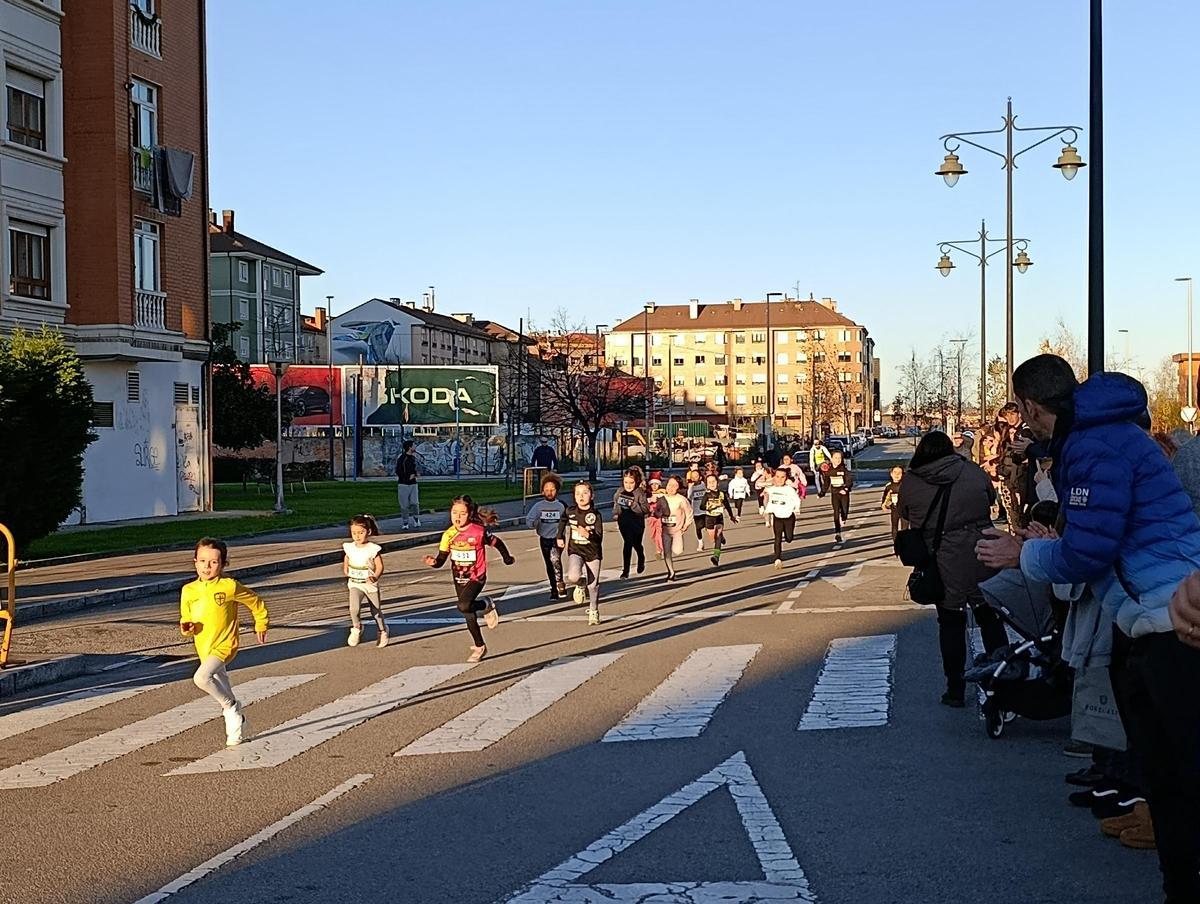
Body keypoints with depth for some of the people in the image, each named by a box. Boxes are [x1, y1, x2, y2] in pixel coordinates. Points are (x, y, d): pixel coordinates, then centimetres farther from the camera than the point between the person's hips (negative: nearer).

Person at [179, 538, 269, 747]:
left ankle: (231, 706, -6)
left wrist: (261, 625, 14)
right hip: (204, 649, 6)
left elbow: (256, 602, 2)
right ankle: (236, 722, 41)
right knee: (221, 688, 21)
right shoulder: (188, 591, -1)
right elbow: (186, 619, 10)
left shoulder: (230, 587, -13)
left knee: (201, 678, -28)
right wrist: (186, 628, -14)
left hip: (224, 645, -6)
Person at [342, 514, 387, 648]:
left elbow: (379, 566, -11)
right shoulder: (349, 548, -1)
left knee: (376, 611, 13)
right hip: (355, 584, 2)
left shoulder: (373, 549, -13)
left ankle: (383, 632, 39)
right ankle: (356, 628, 5)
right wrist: (345, 572, 2)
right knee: (354, 608, -22)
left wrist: (375, 577, -28)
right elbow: (346, 562, 18)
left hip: (370, 585, -2)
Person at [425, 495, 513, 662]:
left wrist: (507, 558, 12)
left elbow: (497, 543, -2)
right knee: (469, 615, 15)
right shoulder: (449, 535, -8)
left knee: (464, 606, -29)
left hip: (476, 578, -5)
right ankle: (479, 647, 34)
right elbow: (441, 559, -7)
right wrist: (433, 562, -30)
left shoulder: (479, 532, -19)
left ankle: (487, 605, 3)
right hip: (459, 579, 5)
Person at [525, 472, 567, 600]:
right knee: (549, 566, 12)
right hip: (544, 539, 3)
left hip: (557, 538, -3)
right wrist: (533, 523, -24)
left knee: (555, 559, -28)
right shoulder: (538, 506, -3)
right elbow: (528, 521, -5)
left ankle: (560, 584, -16)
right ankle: (554, 591, 25)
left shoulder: (561, 505, -5)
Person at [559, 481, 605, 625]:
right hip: (575, 551, 1)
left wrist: (587, 534, -35)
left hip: (593, 552, -1)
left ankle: (593, 612, 30)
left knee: (593, 585, 6)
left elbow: (599, 538, -17)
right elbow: (563, 521, 20)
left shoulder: (595, 515, -12)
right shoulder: (570, 511, -4)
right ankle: (581, 585, 11)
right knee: (573, 576, -26)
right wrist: (560, 537, 23)